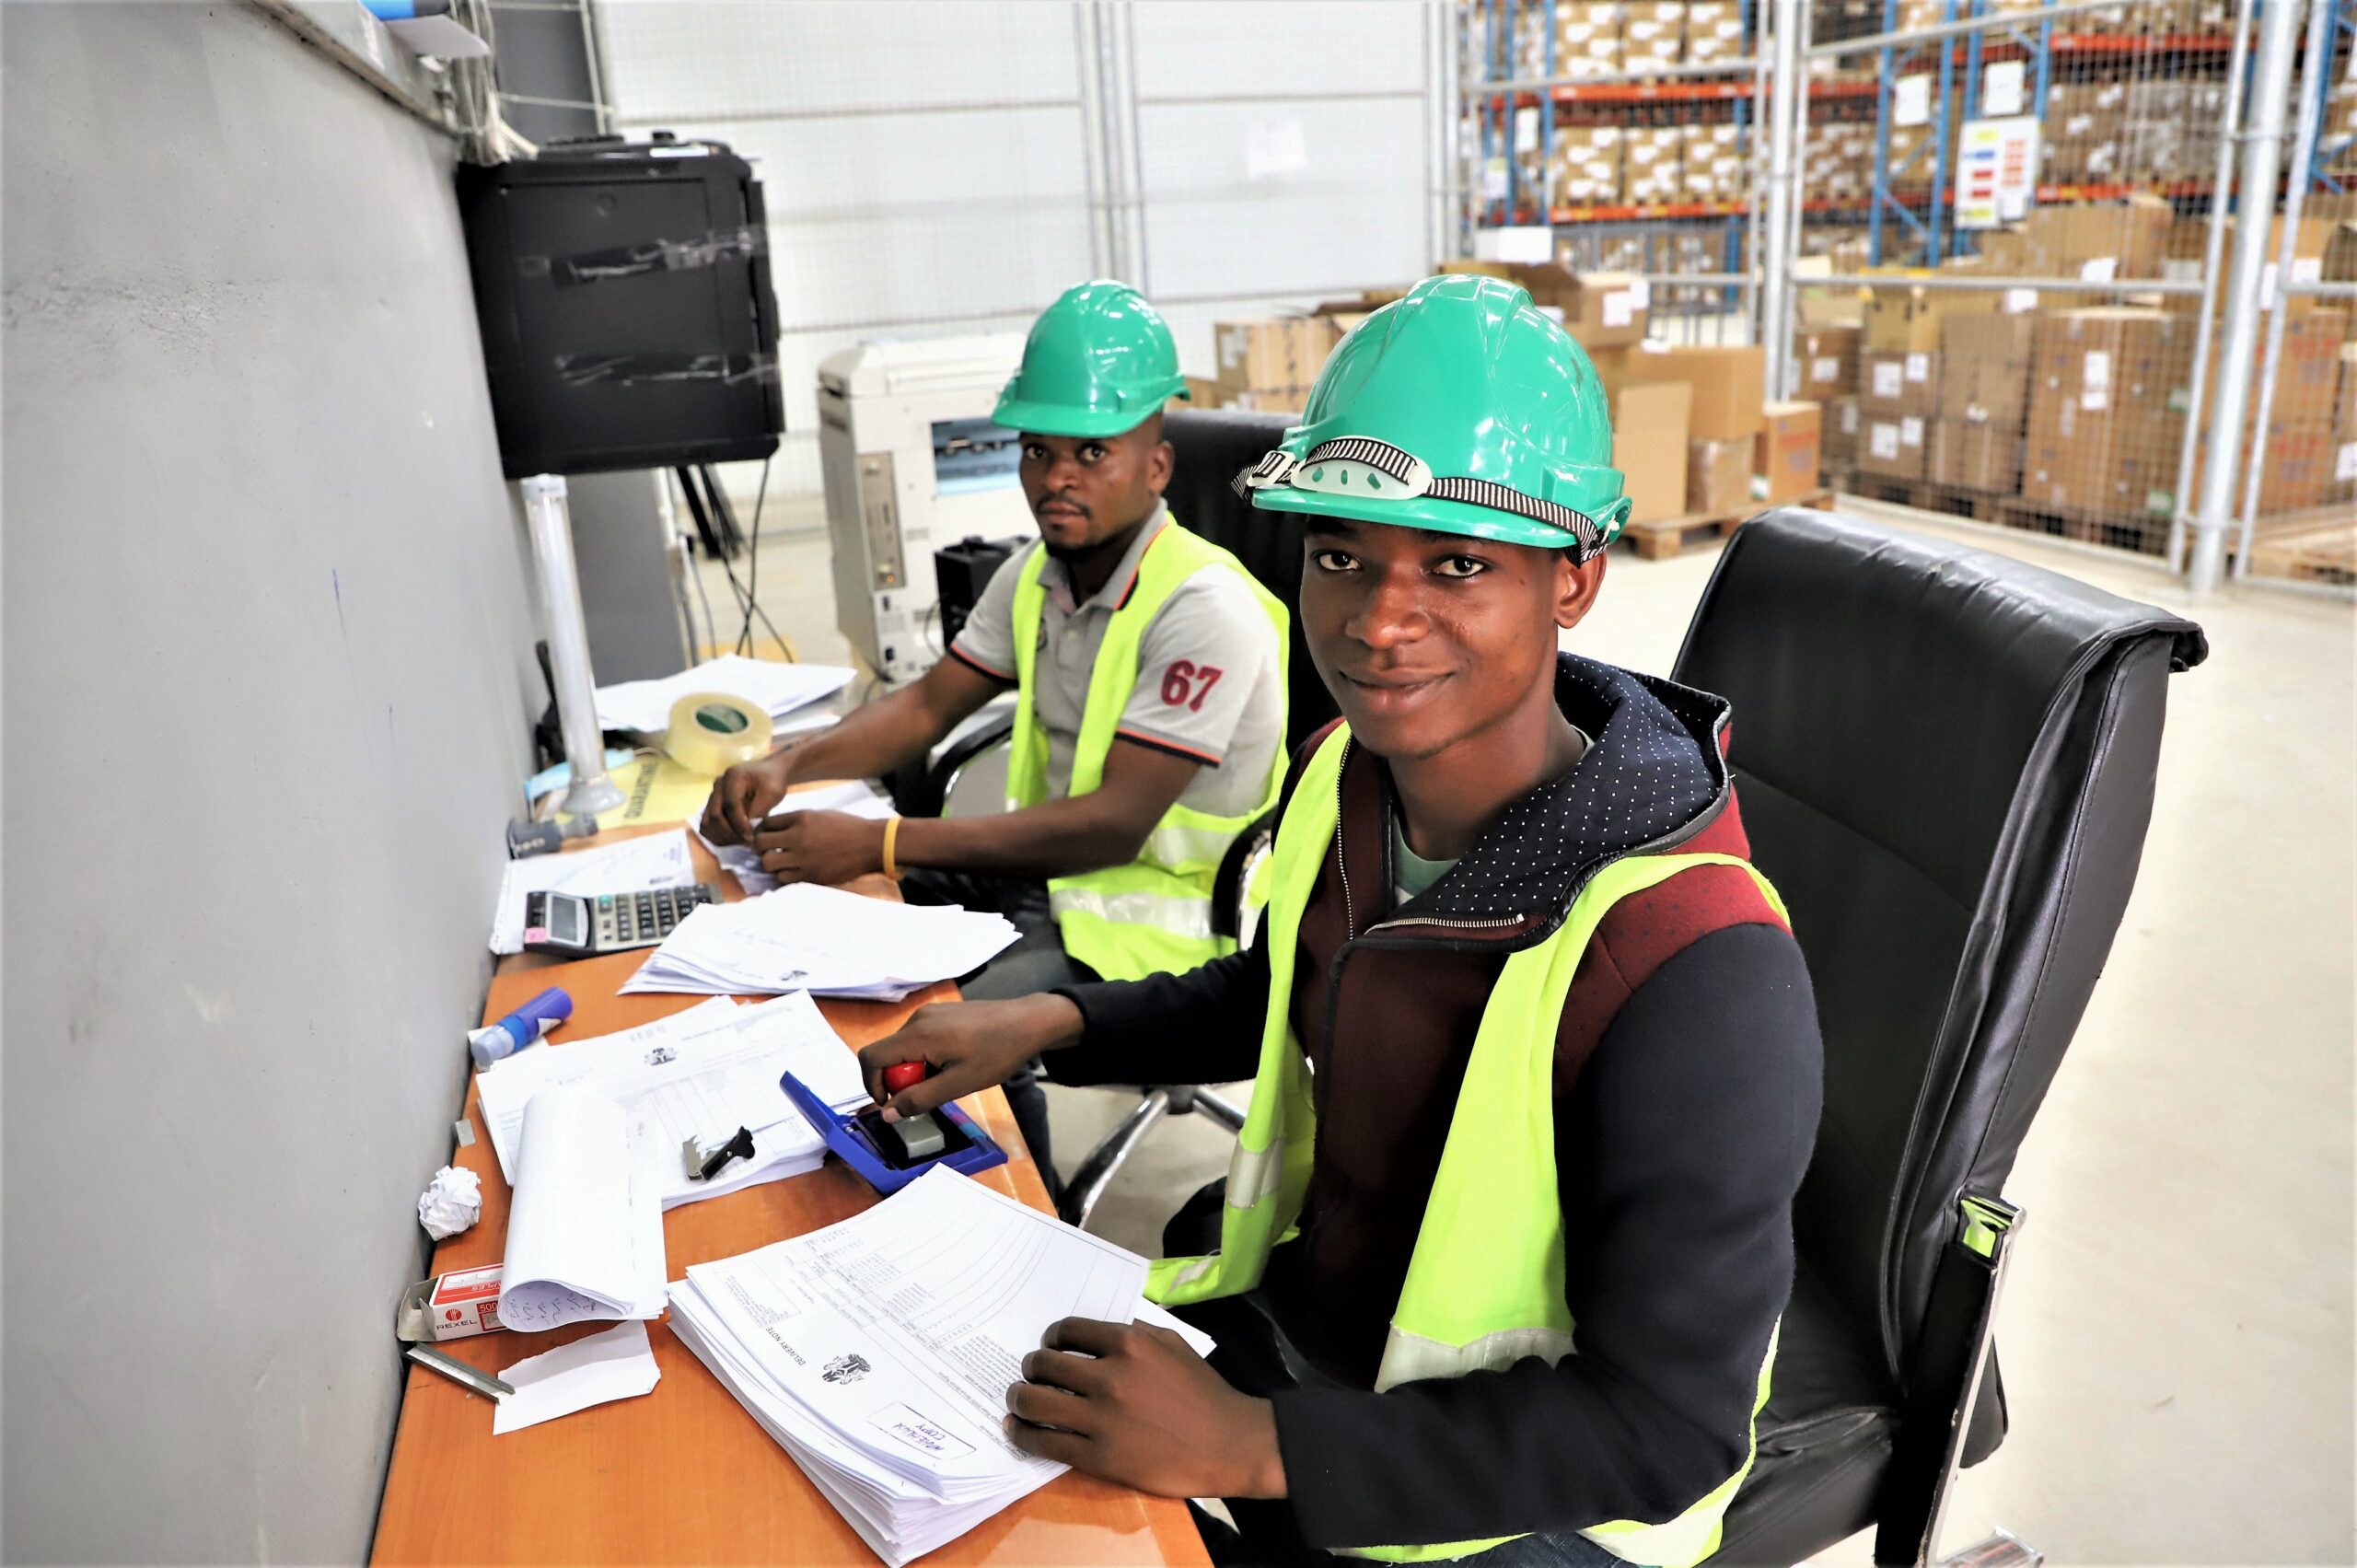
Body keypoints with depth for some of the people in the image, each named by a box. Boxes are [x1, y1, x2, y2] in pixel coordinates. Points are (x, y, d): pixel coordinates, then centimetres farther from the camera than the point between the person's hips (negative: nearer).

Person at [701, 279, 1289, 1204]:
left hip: (1154, 910, -8)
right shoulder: (1035, 578, 5)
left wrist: (879, 844, -30)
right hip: (1048, 868, 8)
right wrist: (787, 765, -6)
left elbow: (1112, 823, -27)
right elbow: (929, 705, 13)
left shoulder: (1205, 610, -22)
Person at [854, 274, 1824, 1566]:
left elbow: (1668, 1427, -24)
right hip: (1278, 1323, 6)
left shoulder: (1695, 970, -31)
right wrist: (1048, 1023, 0)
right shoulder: (1344, 773, -9)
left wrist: (1255, 1446, -28)